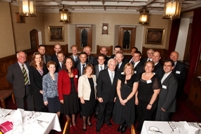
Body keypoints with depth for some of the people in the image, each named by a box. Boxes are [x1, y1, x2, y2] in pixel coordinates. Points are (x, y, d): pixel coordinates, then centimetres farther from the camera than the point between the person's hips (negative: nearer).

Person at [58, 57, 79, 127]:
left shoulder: (75, 71, -5)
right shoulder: (61, 72, -17)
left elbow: (76, 82, 5)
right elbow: (59, 86, -15)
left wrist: (78, 91, 1)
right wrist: (61, 97, -14)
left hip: (74, 93, 3)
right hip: (66, 94, -3)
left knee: (74, 108, 22)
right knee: (67, 109, 17)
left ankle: (73, 121, 47)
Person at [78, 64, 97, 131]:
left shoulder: (94, 77, -2)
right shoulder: (82, 78, -16)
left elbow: (94, 86, 6)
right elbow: (80, 89, -15)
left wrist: (96, 95, 9)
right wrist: (81, 98, -15)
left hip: (93, 97, 4)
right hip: (85, 98, -4)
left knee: (91, 110, 20)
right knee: (85, 111, 10)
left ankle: (88, 120, 47)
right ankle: (84, 123, 35)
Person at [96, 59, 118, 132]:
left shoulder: (117, 74, -4)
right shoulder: (102, 73, -13)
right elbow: (99, 85, -11)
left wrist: (116, 96, 2)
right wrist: (99, 96, -13)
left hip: (112, 97, 3)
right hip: (103, 96, -3)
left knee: (109, 110, 21)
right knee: (101, 111, 9)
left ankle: (107, 120, 47)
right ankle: (99, 125, 29)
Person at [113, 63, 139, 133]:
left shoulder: (135, 78, -10)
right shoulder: (121, 77, -1)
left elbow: (134, 91, -11)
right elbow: (118, 88, -1)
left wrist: (126, 100, -13)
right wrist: (120, 99, -10)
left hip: (129, 99, -2)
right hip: (120, 98, 3)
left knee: (127, 112, 13)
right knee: (119, 112, 13)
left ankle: (125, 126, 39)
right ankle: (121, 124, 39)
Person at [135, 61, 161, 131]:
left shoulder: (155, 78, -14)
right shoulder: (141, 75, -1)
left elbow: (156, 92, -14)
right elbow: (137, 88, 6)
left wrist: (150, 104, -14)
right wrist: (136, 98, 4)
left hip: (149, 102, -4)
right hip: (140, 101, 4)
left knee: (146, 118, 12)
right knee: (140, 117, 18)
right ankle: (139, 129, 41)